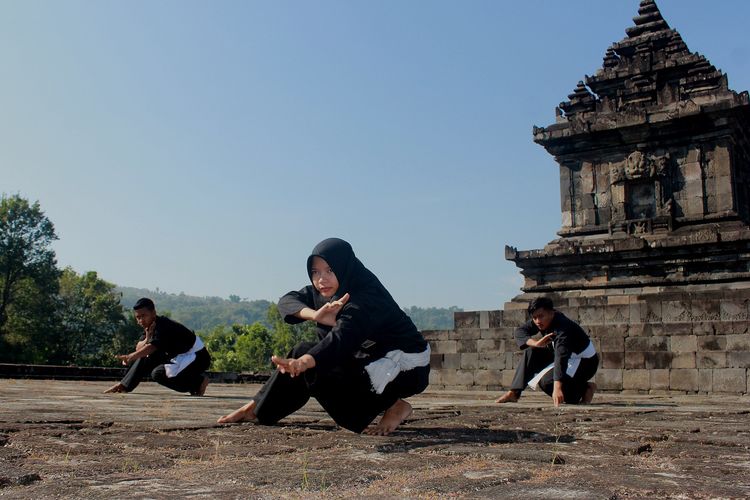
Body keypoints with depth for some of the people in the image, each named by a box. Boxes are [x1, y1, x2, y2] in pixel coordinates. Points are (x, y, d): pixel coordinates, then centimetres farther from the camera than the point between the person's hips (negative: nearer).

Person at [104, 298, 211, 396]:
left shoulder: (164, 326, -27)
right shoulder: (149, 327, 1)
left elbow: (153, 346, -43)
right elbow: (138, 348, -3)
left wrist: (130, 357, -56)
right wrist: (147, 339, -24)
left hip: (198, 357, -9)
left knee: (159, 373, -21)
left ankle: (199, 381, -12)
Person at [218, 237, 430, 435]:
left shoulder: (367, 297, -26)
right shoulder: (328, 291, 0)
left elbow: (342, 335, -42)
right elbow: (287, 301, -10)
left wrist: (303, 362, -58)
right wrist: (315, 314, -32)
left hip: (405, 369, -8)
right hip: (371, 358, 8)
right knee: (304, 351, -2)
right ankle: (259, 409, 5)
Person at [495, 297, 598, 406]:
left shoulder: (563, 329, -35)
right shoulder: (542, 321, -11)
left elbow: (561, 357, -47)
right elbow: (519, 332, -11)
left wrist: (557, 388, -59)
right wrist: (536, 343, -32)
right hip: (568, 356, 8)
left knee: (547, 381, -26)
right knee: (531, 352, -6)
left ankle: (586, 388, -7)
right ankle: (513, 393, -5)